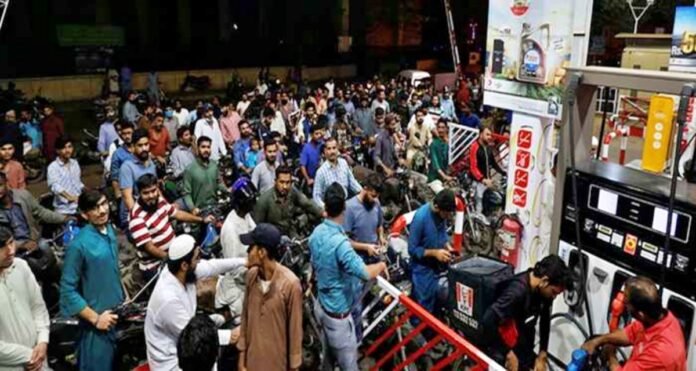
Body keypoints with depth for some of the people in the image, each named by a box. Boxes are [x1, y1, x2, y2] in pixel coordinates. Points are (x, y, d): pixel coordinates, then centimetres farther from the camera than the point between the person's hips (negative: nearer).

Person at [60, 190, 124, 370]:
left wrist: (124, 299, 12)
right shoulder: (79, 244, -21)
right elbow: (67, 290, -18)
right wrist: (95, 318, -16)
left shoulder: (110, 230, 1)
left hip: (118, 315, 7)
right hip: (99, 322, -7)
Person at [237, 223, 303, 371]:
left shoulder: (290, 284, -24)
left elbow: (295, 330, -16)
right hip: (253, 359, 5)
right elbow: (245, 319, 3)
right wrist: (242, 358, 6)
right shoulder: (251, 276, -7)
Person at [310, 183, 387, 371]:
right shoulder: (339, 242, -32)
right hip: (337, 312, -8)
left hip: (321, 304, 9)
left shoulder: (316, 232, -4)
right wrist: (381, 265, -17)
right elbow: (364, 273, -37)